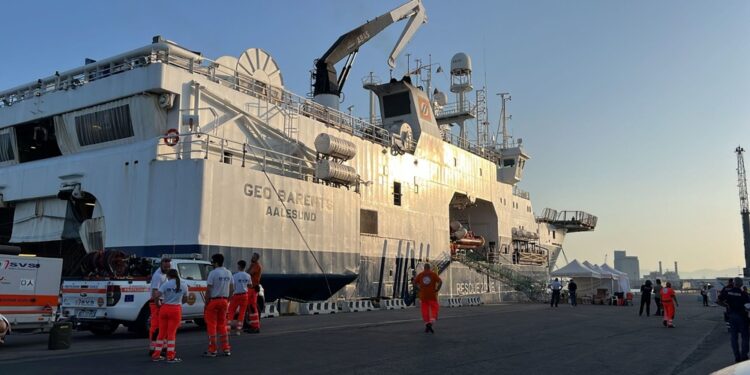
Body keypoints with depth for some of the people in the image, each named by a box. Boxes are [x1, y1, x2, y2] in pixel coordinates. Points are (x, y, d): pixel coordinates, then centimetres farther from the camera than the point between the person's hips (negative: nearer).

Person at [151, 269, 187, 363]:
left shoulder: (165, 284, -2)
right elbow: (185, 299, 11)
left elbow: (157, 296, -13)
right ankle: (170, 357, 4)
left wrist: (159, 304, 4)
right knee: (171, 333, 5)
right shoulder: (183, 286, 5)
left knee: (162, 333, 12)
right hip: (176, 310, 0)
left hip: (165, 309, 0)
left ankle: (156, 355, 18)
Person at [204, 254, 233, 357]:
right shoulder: (228, 273, 8)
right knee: (222, 325, 16)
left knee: (211, 326, 2)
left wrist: (206, 302, -7)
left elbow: (208, 289, -15)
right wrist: (227, 298, 15)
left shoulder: (213, 273, -13)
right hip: (224, 301, 6)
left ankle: (212, 350, 5)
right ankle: (226, 349, 16)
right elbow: (231, 289, 10)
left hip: (213, 301, -6)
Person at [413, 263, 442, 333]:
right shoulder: (433, 274, -1)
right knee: (434, 310, 4)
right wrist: (437, 289, -5)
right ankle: (430, 323, -17)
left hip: (423, 296, 2)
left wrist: (419, 288, 8)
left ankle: (426, 324, 7)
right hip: (432, 295, -2)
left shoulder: (420, 274, 6)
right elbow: (440, 282, -13)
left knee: (425, 311, 9)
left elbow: (414, 282, 3)